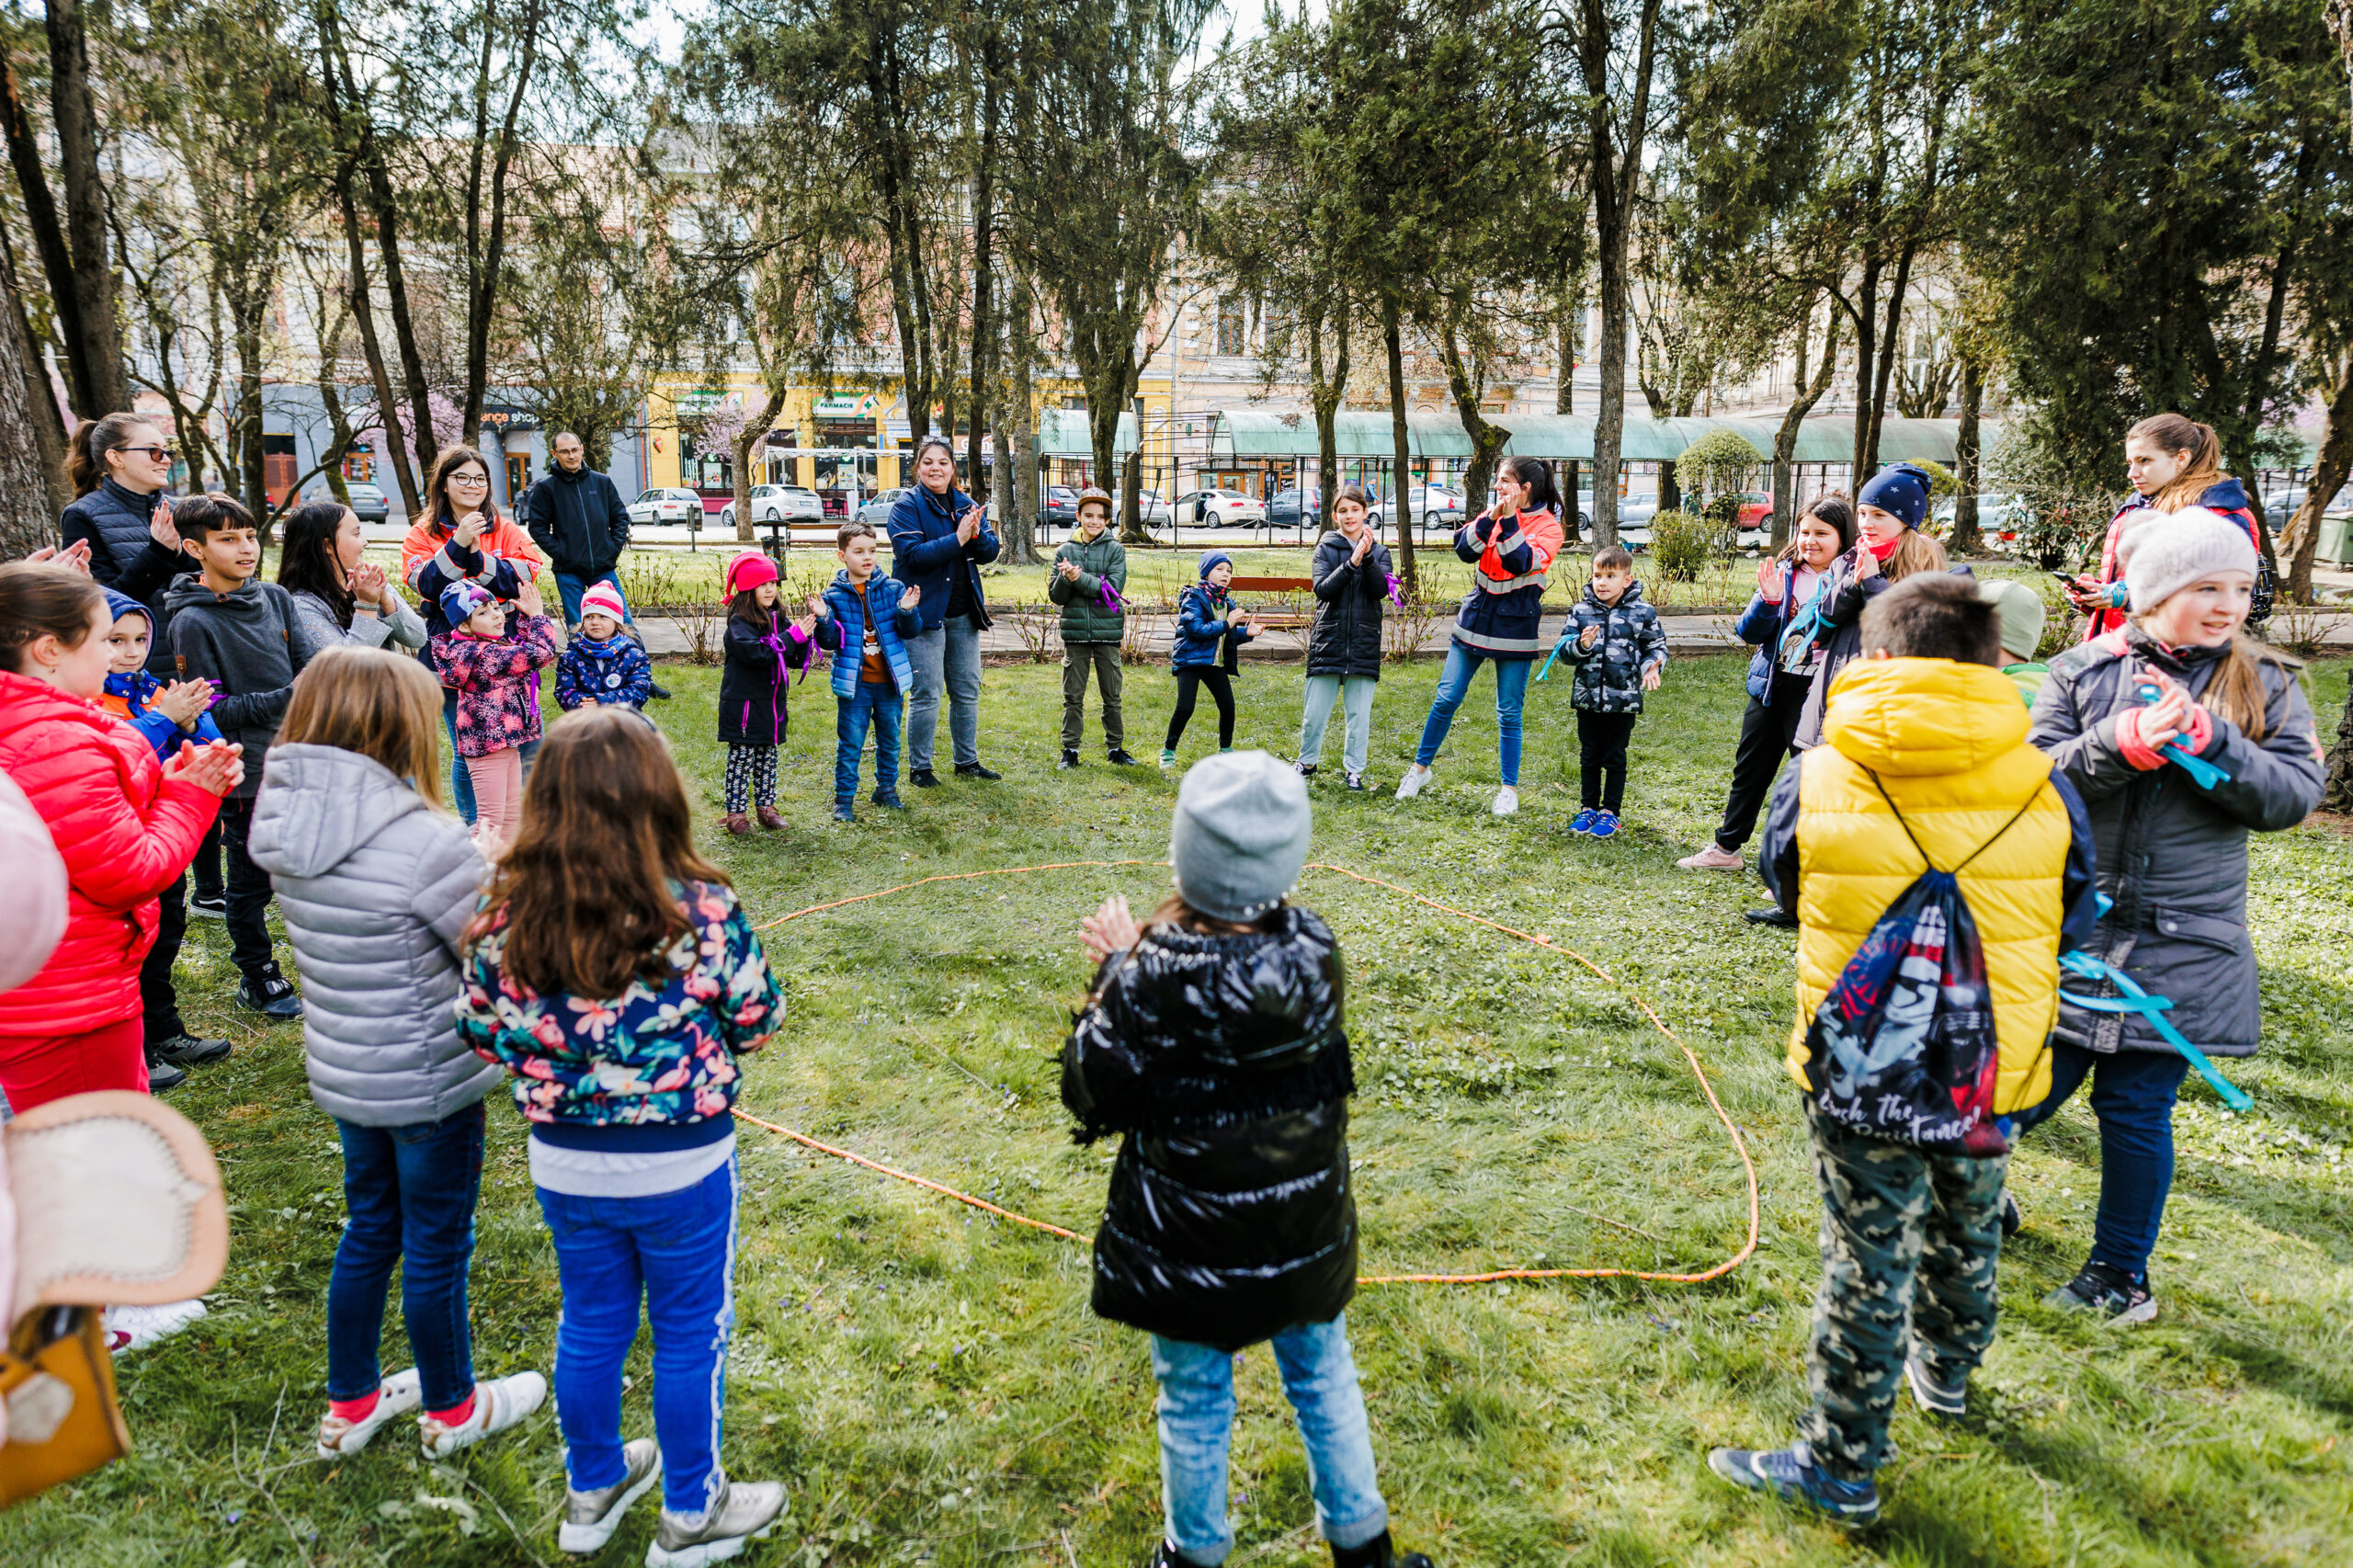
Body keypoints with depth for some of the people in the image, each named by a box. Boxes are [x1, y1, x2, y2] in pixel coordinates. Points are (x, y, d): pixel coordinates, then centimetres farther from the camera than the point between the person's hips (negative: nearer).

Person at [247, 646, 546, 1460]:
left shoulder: (290, 830, -5)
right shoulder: (428, 843, -29)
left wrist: (480, 868, 3)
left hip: (341, 1071, 7)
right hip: (427, 1081, -7)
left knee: (369, 1230, 25)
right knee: (436, 1248, 13)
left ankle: (350, 1405, 42)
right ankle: (451, 1410, 35)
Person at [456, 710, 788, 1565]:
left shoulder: (508, 915, -14)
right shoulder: (701, 911, -24)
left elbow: (479, 1028, -2)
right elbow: (757, 1020, -11)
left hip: (563, 1161, 4)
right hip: (681, 1163, -3)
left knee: (589, 1324, 24)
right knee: (690, 1335, 17)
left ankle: (593, 1490, 46)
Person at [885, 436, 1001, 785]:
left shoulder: (966, 504, 11)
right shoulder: (906, 505, -6)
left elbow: (990, 551, 5)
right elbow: (913, 554, -19)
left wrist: (976, 535, -16)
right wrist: (957, 539, -25)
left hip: (963, 613, 6)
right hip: (924, 611, -6)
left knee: (967, 690, 13)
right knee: (926, 694, -4)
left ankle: (968, 761, 25)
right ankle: (919, 767, 8)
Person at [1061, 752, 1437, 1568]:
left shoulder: (1154, 979, -29)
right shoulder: (1313, 949, -16)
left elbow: (1092, 1093, -15)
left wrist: (1116, 972, -7)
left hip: (1191, 1241, -3)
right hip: (1307, 1228, 4)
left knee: (1194, 1401, 20)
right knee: (1323, 1377, 26)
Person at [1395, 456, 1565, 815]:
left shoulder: (1548, 526, -6)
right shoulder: (1493, 514, 7)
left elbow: (1521, 561, -22)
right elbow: (1464, 549, -7)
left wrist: (1509, 521, -25)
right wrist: (1491, 518, -18)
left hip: (1515, 626, -4)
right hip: (1476, 617, 4)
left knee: (1508, 712, 2)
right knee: (1446, 698, 5)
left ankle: (1510, 788, 15)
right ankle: (1420, 767, 21)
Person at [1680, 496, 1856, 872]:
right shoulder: (1782, 573, 6)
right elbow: (1748, 632, 3)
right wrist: (1768, 600, -14)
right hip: (1770, 686, 6)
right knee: (1749, 768, 17)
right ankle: (1726, 847, 32)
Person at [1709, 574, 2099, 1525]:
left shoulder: (1814, 780, -14)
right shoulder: (2044, 789, -9)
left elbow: (1784, 891, 5)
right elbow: (2074, 927, 6)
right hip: (1997, 1067, 3)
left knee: (1868, 1262, 8)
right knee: (1967, 1233, 26)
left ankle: (1839, 1466, 20)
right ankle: (1945, 1374, 52)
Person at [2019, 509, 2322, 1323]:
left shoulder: (2267, 687, 3)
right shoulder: (2082, 670, 0)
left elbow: (2295, 795, -7)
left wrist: (2211, 741, -21)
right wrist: (2122, 743, -25)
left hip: (2179, 949, 1)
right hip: (2068, 928, 0)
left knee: (2137, 1108, 8)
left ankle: (2119, 1269, 27)